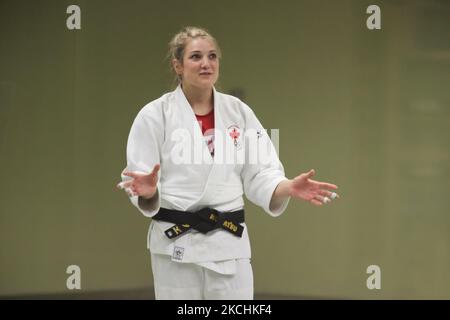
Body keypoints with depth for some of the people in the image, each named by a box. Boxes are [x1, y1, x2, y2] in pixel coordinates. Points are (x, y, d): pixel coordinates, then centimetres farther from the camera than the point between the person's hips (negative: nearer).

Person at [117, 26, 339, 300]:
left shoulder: (239, 112, 6)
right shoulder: (155, 115, -4)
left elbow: (260, 175, 3)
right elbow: (142, 186, -6)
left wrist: (290, 187, -17)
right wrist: (147, 190, -29)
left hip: (229, 242, 3)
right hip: (176, 242, -2)